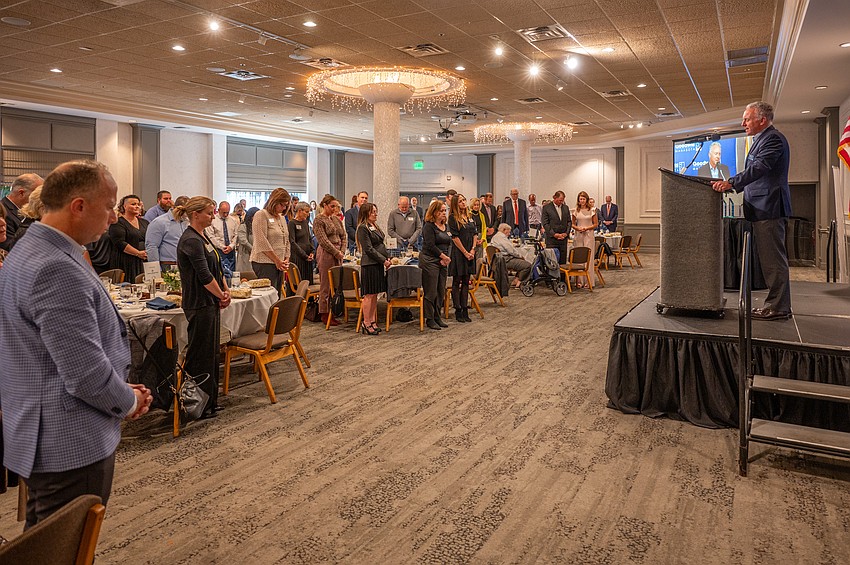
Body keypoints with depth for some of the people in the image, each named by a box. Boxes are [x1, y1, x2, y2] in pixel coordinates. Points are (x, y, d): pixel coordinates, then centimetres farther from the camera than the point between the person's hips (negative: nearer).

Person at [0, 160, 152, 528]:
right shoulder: (57, 270, -25)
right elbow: (86, 373, -27)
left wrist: (123, 390, 9)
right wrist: (129, 402, -8)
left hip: (42, 437, 10)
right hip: (71, 444, -10)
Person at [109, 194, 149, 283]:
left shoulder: (144, 222, 17)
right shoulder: (118, 223, -2)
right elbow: (120, 243, -13)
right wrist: (138, 253, -16)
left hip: (143, 262, 5)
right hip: (125, 264, -5)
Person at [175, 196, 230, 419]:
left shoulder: (203, 237, 13)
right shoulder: (191, 240, -17)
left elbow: (218, 267, 17)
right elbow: (205, 275, -20)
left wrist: (226, 291, 4)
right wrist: (221, 295, -8)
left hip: (211, 302, 10)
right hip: (200, 305, -10)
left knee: (212, 352, 16)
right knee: (200, 354, -1)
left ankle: (210, 401, 27)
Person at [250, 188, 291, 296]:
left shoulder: (281, 218, 19)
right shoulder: (261, 215, -6)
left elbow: (286, 241, 24)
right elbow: (262, 243, -14)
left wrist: (286, 259, 10)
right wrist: (277, 260, -12)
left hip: (279, 264, 8)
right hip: (264, 263, -8)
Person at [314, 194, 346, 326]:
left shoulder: (336, 219, 16)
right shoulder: (319, 220, -6)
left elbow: (343, 237, 17)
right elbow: (323, 240, -13)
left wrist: (342, 251, 1)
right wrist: (337, 253, -12)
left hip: (338, 255, 7)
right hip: (326, 254, -7)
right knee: (326, 285, -3)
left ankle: (331, 312, 15)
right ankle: (324, 314, 5)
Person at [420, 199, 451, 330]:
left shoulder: (445, 226, 15)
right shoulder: (429, 226, -9)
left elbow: (449, 244, 14)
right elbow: (431, 246, -16)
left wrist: (446, 258, -3)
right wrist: (444, 256, -13)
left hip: (442, 262, 8)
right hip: (430, 262, -8)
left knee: (441, 291, 10)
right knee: (430, 292, -4)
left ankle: (437, 317, 20)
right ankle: (429, 319, 5)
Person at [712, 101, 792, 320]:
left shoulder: (773, 139, -11)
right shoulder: (764, 139, 22)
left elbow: (759, 168, -24)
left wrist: (731, 183, -30)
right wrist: (732, 186, 17)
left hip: (769, 207, -11)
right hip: (763, 209, 11)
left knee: (773, 258, -7)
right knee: (769, 258, 13)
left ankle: (778, 307, -2)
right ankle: (777, 304, 20)